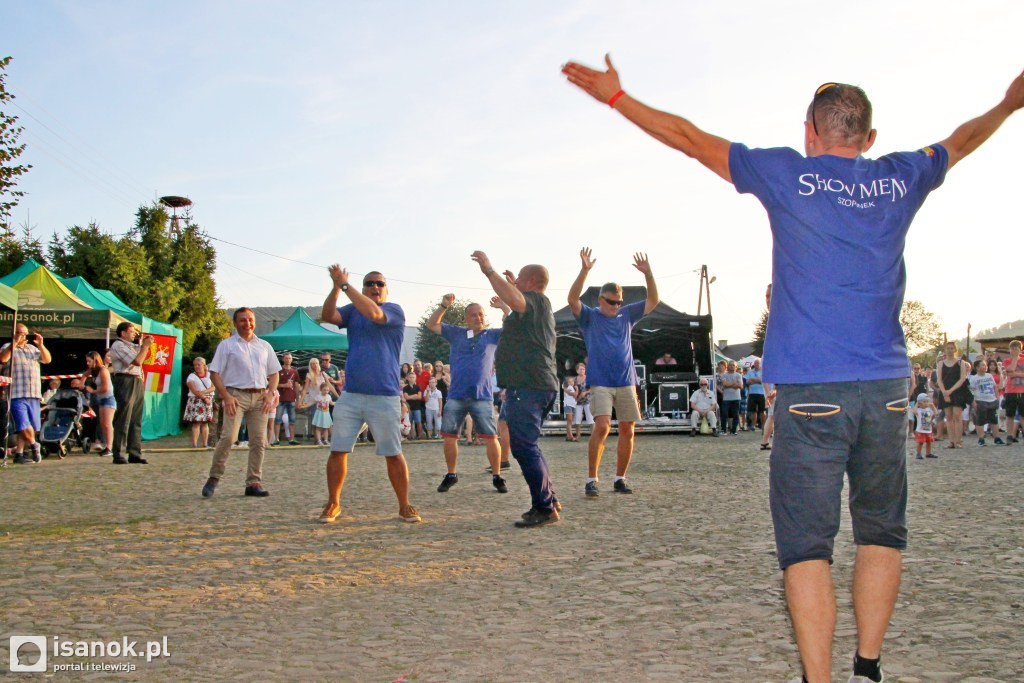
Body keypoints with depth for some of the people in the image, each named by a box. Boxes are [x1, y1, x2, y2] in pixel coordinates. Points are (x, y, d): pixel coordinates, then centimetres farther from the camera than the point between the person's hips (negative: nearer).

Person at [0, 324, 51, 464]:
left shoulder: (32, 348, 19)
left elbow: (47, 359, 11)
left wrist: (40, 345, -2)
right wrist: (15, 342, -17)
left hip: (34, 395, 6)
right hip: (17, 395, -6)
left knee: (33, 429, 6)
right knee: (24, 427, -13)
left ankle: (19, 454, 13)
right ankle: (34, 445, 11)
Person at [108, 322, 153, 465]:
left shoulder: (130, 345, 22)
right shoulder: (118, 345, -6)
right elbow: (137, 361, -13)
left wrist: (142, 342, 15)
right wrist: (146, 345, -5)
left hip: (137, 382, 9)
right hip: (126, 382, -9)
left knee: (136, 421, 8)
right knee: (123, 421, -7)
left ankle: (134, 453, 10)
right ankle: (118, 454, -4)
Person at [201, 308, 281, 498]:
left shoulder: (265, 346, 17)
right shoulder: (226, 345, 6)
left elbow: (274, 373, 18)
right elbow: (214, 373, 1)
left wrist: (270, 393, 0)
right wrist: (226, 396, -12)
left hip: (260, 396, 4)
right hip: (236, 395, -4)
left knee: (259, 441, 0)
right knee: (228, 437, -17)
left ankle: (254, 483, 6)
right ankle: (214, 478, -4)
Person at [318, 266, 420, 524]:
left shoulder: (395, 310, -1)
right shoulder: (352, 311, 12)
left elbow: (373, 314, -21)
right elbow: (327, 316, -6)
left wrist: (345, 284, -18)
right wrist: (335, 287, -20)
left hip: (385, 397, -4)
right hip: (350, 395, 4)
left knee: (393, 454, 1)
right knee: (338, 451, 3)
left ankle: (405, 506, 13)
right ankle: (333, 504, 17)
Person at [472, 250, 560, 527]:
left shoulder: (535, 300, -9)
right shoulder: (538, 305, 23)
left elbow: (515, 300, -33)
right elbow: (517, 301, 48)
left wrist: (489, 270, -27)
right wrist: (510, 284, 36)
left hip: (528, 387, -11)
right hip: (538, 384, 11)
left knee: (524, 446, -11)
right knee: (527, 446, 19)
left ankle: (544, 508, -8)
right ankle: (548, 499, 24)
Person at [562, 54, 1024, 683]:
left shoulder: (787, 174, 2)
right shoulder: (900, 179, 11)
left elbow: (689, 138, 7)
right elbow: (962, 141, 32)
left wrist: (615, 95, 16)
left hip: (810, 389, -3)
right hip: (886, 386, 4)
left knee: (807, 544, -1)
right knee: (882, 534, 16)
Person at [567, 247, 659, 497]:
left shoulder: (626, 315, 12)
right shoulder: (589, 317, 2)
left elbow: (653, 301, 9)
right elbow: (572, 300, -15)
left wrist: (648, 273, -5)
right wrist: (584, 270, -26)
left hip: (626, 382, 4)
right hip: (600, 383, -4)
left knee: (627, 431, 2)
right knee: (602, 427, -19)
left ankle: (620, 478, 15)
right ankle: (591, 480, -12)